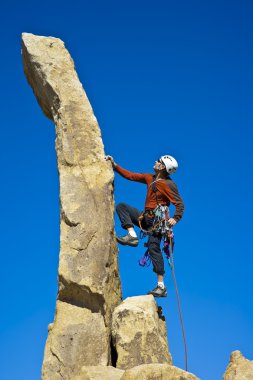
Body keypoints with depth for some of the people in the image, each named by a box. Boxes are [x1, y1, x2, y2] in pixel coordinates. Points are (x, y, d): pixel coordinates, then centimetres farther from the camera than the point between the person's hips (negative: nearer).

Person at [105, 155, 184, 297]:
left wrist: (175, 218, -29)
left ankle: (161, 287, -14)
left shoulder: (169, 184, -12)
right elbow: (130, 175, 14)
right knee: (121, 206, 2)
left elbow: (180, 204, -14)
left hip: (157, 219, -8)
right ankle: (132, 236, -15)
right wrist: (115, 165, 8)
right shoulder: (150, 178, 9)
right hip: (146, 217, 8)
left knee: (153, 247, -16)